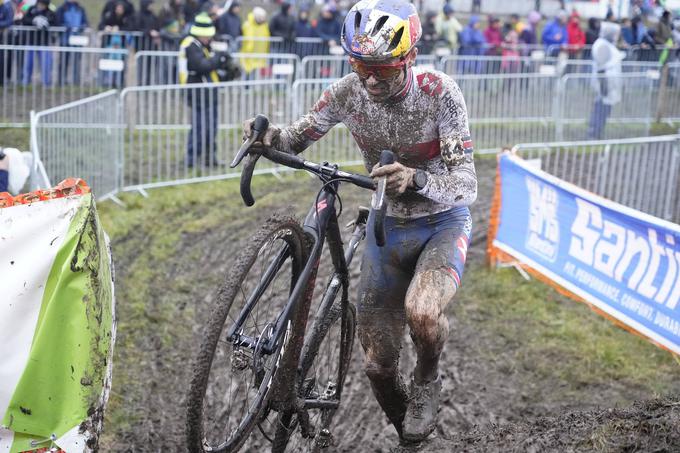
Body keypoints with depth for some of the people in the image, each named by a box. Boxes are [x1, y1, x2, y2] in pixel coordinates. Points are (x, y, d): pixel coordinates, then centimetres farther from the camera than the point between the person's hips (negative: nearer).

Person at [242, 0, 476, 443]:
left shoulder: (440, 92, -24)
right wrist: (271, 136, -26)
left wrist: (417, 179, -49)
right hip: (388, 227, 4)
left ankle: (427, 382, 0)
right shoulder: (349, 91, -14)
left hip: (444, 223, -3)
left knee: (422, 312, -35)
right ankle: (409, 437, 31)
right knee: (378, 365, 1)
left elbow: (467, 186, -28)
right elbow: (298, 138, -2)